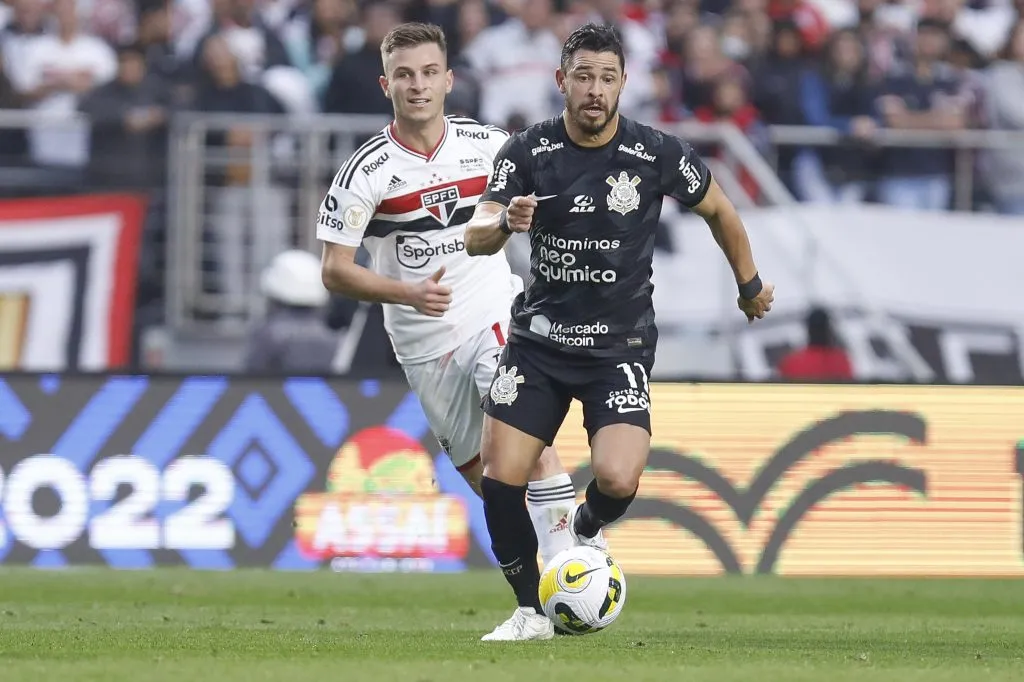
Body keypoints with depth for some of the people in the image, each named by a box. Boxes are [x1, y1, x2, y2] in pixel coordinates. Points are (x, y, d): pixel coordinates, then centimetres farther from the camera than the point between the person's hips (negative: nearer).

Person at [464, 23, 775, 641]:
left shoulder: (658, 155, -9)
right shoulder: (527, 152, -5)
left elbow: (718, 209, 9)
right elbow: (476, 239, -12)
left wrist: (751, 285, 20)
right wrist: (506, 222, -35)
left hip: (619, 346, -2)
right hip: (538, 340, 2)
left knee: (617, 479, -22)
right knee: (500, 480, -9)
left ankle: (587, 530, 16)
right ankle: (531, 612, 11)